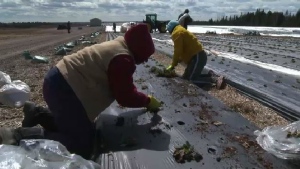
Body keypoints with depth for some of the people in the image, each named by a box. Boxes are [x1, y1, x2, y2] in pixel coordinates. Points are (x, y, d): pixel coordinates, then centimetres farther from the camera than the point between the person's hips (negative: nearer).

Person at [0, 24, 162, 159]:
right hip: (64, 87, -11)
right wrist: (148, 101, 2)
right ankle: (20, 135, -11)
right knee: (82, 148, -9)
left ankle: (37, 113, 21)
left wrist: (142, 99, 19)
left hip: (60, 80, 11)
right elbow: (125, 97, -14)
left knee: (76, 127, 22)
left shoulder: (118, 47, 16)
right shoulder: (123, 59, -18)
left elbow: (123, 88, 24)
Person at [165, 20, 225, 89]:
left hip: (198, 57, -10)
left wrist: (173, 66, -6)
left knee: (192, 80, -14)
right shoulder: (182, 32, 25)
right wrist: (174, 63, 20)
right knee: (186, 78, 12)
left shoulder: (177, 33, -7)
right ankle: (210, 75, 10)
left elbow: (178, 51, -15)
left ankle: (216, 80, -14)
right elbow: (182, 51, 25)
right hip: (197, 56, 10)